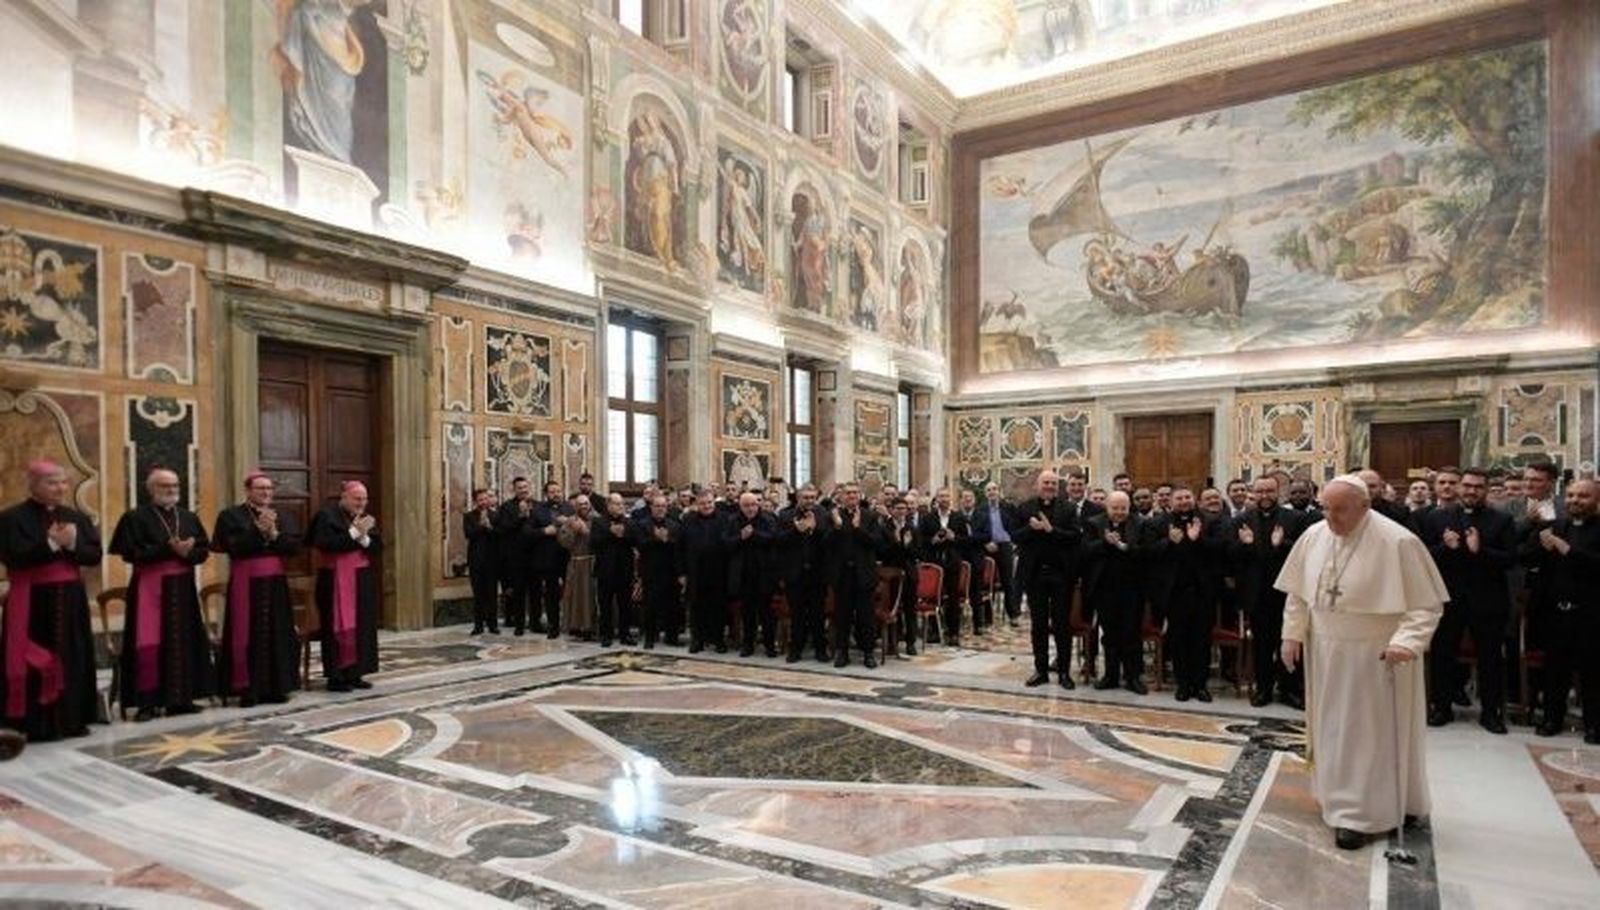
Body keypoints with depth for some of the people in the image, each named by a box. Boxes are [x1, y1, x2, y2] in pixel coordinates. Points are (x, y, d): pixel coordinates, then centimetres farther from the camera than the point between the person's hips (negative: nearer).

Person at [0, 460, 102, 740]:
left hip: (70, 598, 5)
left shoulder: (76, 517, 10)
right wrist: (51, 544, -21)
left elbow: (95, 555, 3)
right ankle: (34, 723, 6)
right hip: (33, 600, -5)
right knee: (35, 661, -2)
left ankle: (71, 718, 16)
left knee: (73, 657, 8)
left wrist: (72, 544, -14)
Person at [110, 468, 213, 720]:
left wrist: (186, 552, -13)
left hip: (182, 587, 5)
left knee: (182, 641, 6)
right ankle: (146, 701, 1)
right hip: (150, 586, -5)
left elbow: (203, 550, 8)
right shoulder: (136, 517, -3)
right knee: (150, 643, -7)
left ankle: (180, 698, 14)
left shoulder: (189, 517, 12)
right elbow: (131, 552, -13)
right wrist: (169, 549, -19)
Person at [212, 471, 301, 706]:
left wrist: (274, 534, -13)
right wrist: (259, 530, -18)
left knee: (277, 634, 5)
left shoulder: (283, 517, 11)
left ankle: (276, 687, 13)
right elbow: (233, 546, -14)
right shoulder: (230, 516, 0)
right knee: (248, 635, -1)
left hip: (276, 582, 4)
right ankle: (247, 689, 6)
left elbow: (295, 547, 0)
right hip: (246, 582, -4)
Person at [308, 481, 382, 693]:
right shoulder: (327, 516, -7)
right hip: (336, 583, -6)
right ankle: (336, 676, 2)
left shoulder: (366, 518, 11)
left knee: (362, 628, 6)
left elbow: (378, 548, 4)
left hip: (363, 582, 6)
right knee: (340, 628, -4)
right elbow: (325, 543, -21)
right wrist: (354, 532, -19)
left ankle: (354, 673, 13)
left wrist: (363, 536, -14)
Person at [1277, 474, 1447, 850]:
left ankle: (1358, 815, 13)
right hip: (1327, 652, 5)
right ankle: (1342, 798, 33)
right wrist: (1293, 634, 5)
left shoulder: (1398, 542, -18)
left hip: (1375, 656, -5)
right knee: (1334, 726, 16)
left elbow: (1427, 603, -15)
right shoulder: (1313, 536, -3)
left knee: (1368, 732, 4)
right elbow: (1297, 592, 8)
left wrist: (1406, 642, -27)